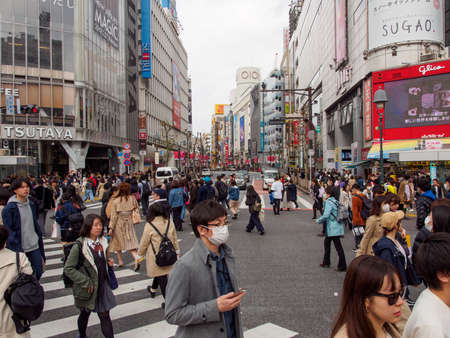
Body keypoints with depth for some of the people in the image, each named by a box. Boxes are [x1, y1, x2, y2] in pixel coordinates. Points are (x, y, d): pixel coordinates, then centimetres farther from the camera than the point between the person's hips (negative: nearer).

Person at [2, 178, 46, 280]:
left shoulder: (31, 205, 8)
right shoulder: (9, 208, -9)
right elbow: (9, 231, -11)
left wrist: (41, 250, 14)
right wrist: (17, 250, -16)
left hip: (34, 248, 5)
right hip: (20, 249, -5)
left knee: (39, 273, 4)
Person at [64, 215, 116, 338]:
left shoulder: (103, 242, 0)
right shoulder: (79, 246, -19)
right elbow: (68, 269, -18)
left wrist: (108, 261, -4)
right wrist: (86, 282, -20)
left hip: (102, 285, 4)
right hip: (87, 288, -3)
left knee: (105, 316, 2)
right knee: (85, 314, 19)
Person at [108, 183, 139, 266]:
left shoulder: (115, 201, -12)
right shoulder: (132, 198, -7)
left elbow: (114, 216, -10)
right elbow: (137, 210, 1)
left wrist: (111, 228, -5)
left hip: (118, 224, -1)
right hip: (129, 223, 2)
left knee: (118, 242, 18)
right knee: (130, 243, 5)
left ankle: (120, 261, 26)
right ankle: (136, 259, -12)